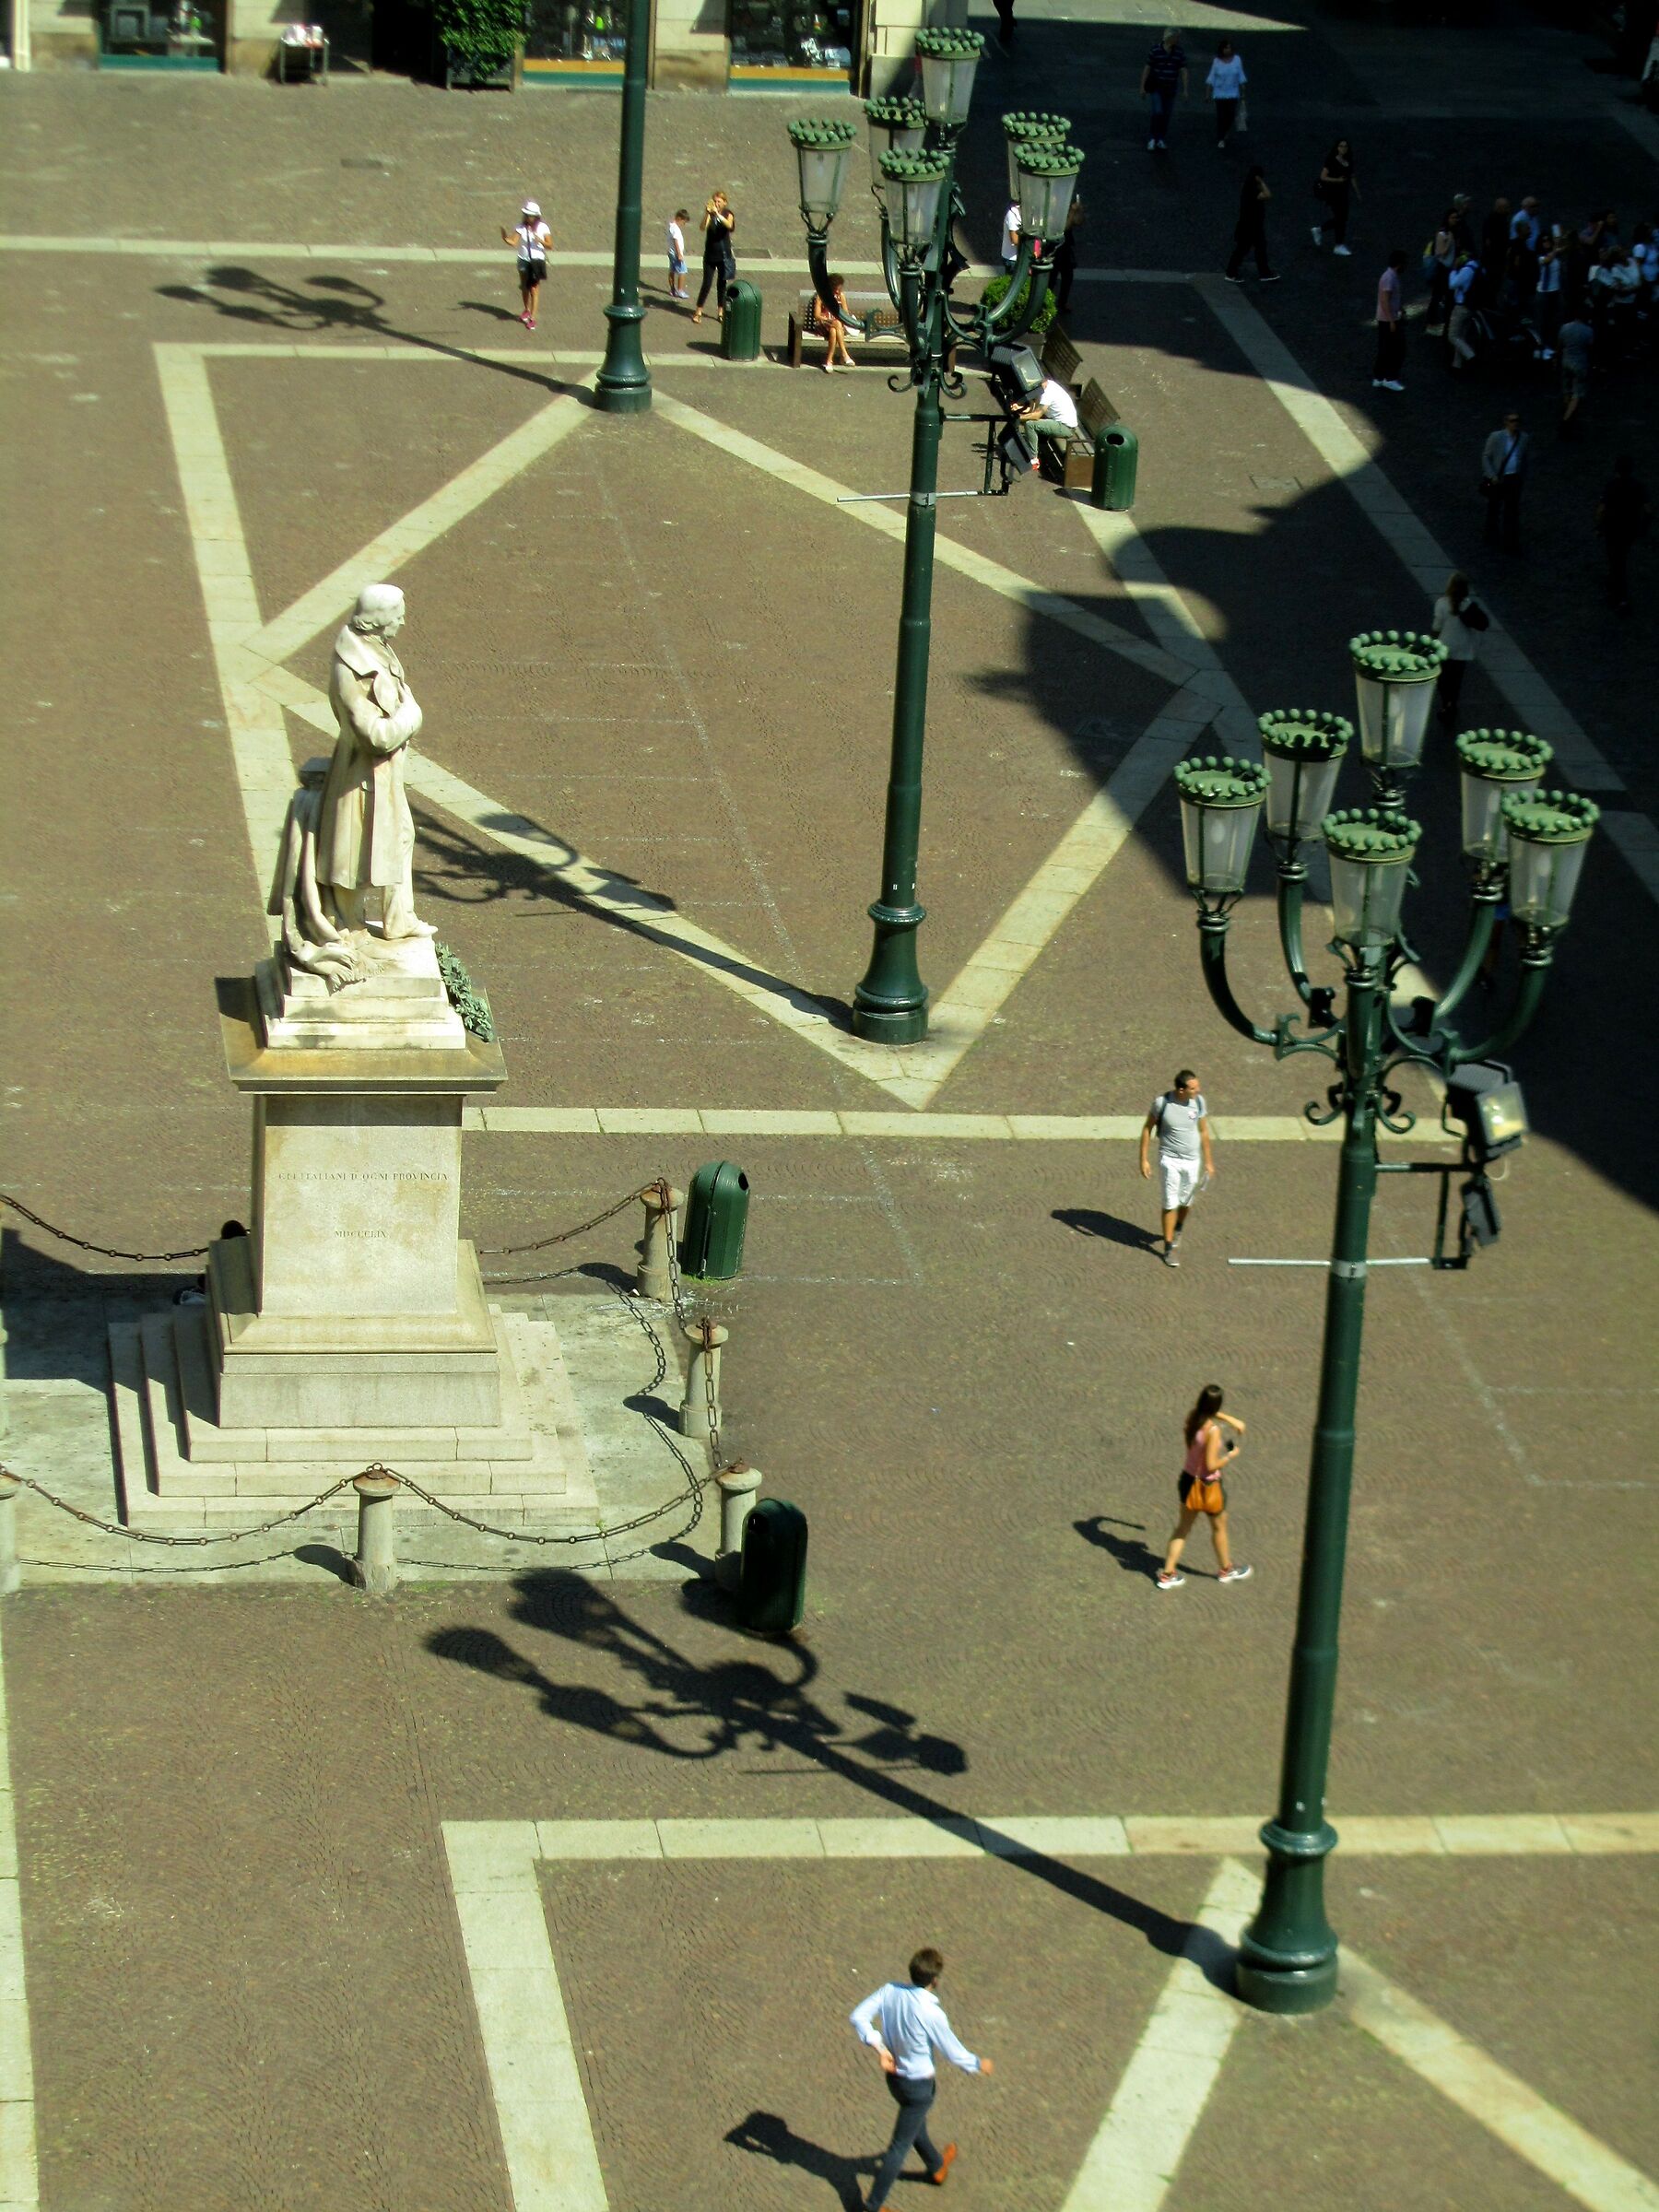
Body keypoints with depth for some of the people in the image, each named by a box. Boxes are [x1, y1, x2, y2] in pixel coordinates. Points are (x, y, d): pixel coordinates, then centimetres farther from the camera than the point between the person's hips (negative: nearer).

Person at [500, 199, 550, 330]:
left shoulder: (543, 228, -6)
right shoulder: (520, 227, -4)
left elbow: (550, 245, -4)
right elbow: (513, 242, -14)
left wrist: (540, 241, -22)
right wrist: (505, 238, -34)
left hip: (537, 260, -2)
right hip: (524, 260, 2)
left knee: (534, 289, -5)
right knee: (524, 287, 14)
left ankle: (532, 317, 0)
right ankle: (527, 309, 41)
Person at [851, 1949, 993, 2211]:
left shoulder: (890, 1991, -15)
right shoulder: (930, 2012, -31)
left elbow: (859, 2017, -16)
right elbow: (953, 2052, -19)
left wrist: (879, 2047, -15)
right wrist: (979, 2065, -1)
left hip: (893, 2075, 7)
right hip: (919, 2085, -7)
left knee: (916, 2123, 32)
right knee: (900, 2145, 7)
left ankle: (936, 2165, 59)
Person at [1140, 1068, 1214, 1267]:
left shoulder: (1198, 1101, -9)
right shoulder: (1162, 1103, -17)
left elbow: (1204, 1132, 3)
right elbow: (1147, 1128, -4)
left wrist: (1208, 1161, 7)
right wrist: (1144, 1159, -6)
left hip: (1192, 1161, 3)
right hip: (1169, 1159, -3)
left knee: (1186, 1202, 15)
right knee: (1170, 1204, -3)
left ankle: (1178, 1228, 46)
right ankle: (1169, 1248, 7)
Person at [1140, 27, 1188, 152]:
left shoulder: (1180, 52, -2)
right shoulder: (1156, 50, -10)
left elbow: (1183, 71, 0)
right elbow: (1147, 68, -4)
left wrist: (1185, 90, -4)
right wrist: (1142, 87, -4)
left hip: (1170, 89, 3)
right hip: (1156, 87, -3)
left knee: (1167, 115, 7)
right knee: (1157, 112, -15)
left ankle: (1161, 140, 19)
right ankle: (1153, 139, -4)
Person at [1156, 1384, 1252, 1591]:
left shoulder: (1192, 1417, -8)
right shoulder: (1212, 1431, -30)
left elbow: (1208, 1411, 18)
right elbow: (1211, 1465, -27)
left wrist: (1231, 1420, 15)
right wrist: (1230, 1456, -11)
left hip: (1189, 1479, 6)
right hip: (1207, 1486, -6)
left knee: (1183, 1527, 20)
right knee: (1219, 1527, 19)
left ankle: (1167, 1573, 22)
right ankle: (1226, 1569, 41)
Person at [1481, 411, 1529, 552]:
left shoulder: (1524, 439, 0)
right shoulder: (1496, 437, -9)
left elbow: (1527, 459, 12)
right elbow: (1486, 456, -3)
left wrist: (1522, 477, 11)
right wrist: (1492, 476, -12)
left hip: (1514, 479, 1)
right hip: (1496, 479, -1)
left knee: (1512, 511, -2)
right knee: (1494, 508, 15)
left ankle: (1511, 545, 1)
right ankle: (1492, 539, 36)